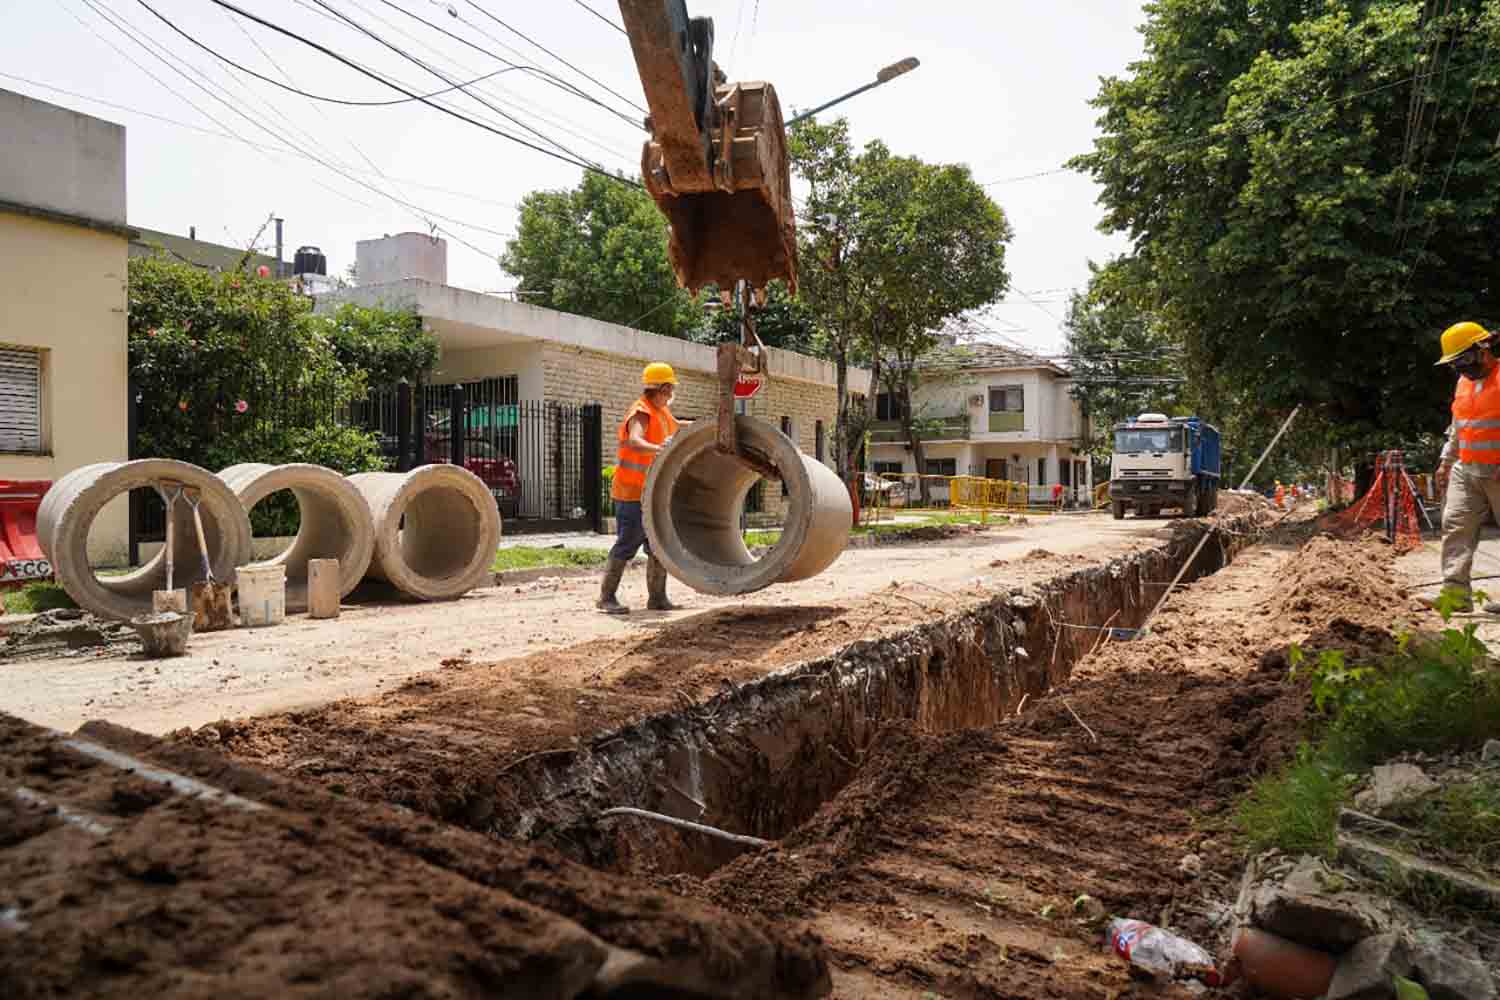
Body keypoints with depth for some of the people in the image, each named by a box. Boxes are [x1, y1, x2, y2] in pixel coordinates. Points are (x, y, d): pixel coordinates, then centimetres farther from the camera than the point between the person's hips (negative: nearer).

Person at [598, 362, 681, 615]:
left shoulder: (661, 412, 12)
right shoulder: (641, 413, -17)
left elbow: (677, 430, 32)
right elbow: (635, 441, -36)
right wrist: (657, 448, -55)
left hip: (652, 493, 9)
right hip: (632, 492, -9)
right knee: (627, 544, -6)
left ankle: (657, 597, 15)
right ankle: (607, 597, 4)